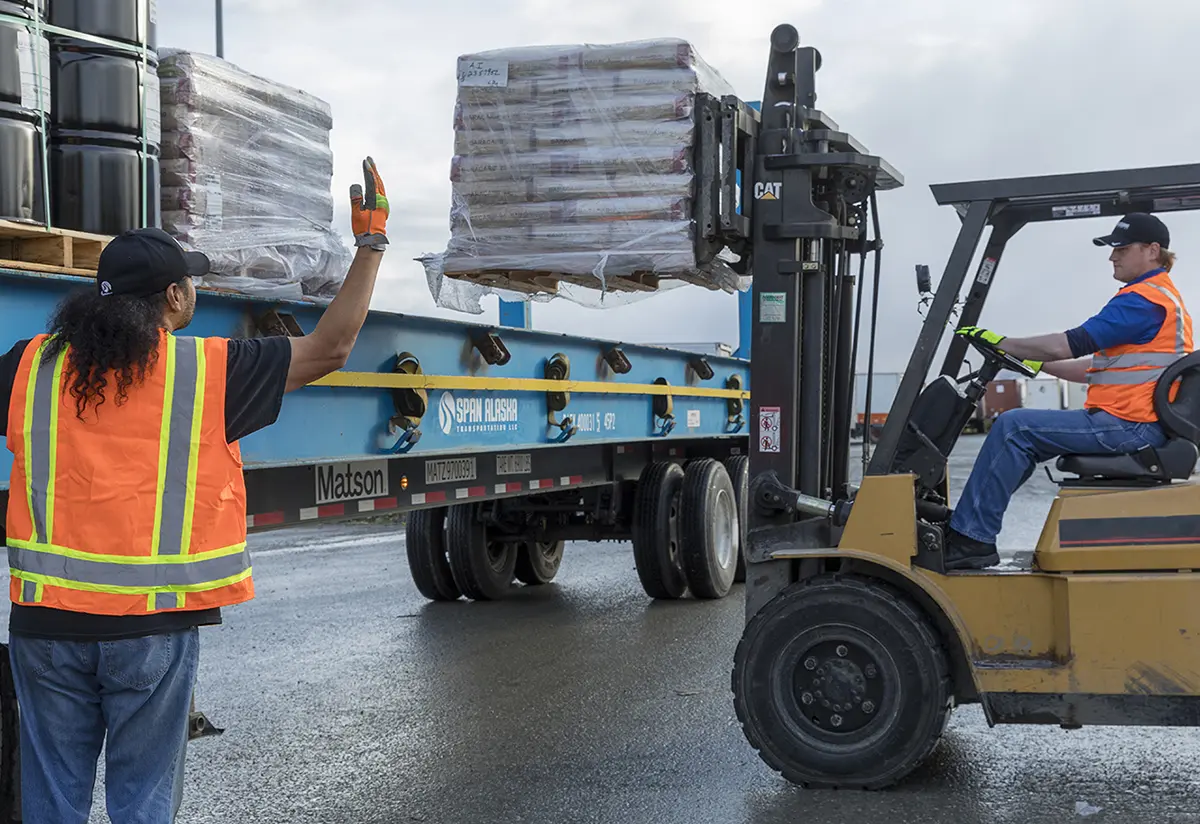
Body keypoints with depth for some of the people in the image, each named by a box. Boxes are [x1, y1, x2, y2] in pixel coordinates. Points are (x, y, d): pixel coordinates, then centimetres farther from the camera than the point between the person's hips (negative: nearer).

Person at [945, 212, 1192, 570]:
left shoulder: (1144, 299, -13)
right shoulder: (1161, 296, 23)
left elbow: (1071, 344, -19)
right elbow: (1100, 367, 23)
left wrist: (1002, 343, -11)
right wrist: (1037, 364, 19)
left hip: (1127, 426, -11)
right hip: (1133, 424, 11)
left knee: (1014, 427, -16)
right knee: (1018, 432, 12)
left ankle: (971, 538, -13)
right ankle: (968, 526, 9)